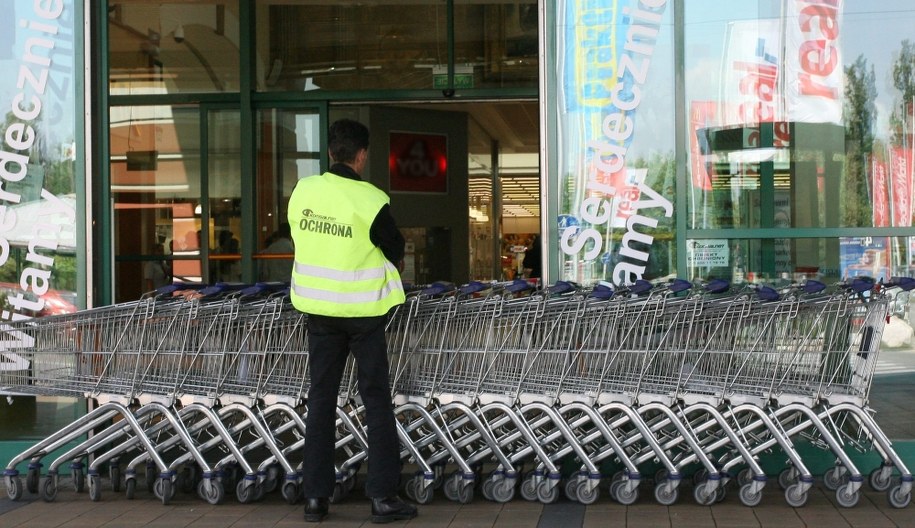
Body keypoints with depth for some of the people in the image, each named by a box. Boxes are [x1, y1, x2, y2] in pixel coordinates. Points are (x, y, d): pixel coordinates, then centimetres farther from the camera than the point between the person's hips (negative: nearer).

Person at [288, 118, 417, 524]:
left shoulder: (302, 191, -4)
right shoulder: (371, 200, -18)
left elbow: (300, 239, 7)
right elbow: (395, 250, -6)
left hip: (318, 307, 4)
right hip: (363, 308, -4)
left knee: (321, 399, 12)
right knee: (376, 400, 6)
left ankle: (315, 496, 13)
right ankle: (383, 496, 6)